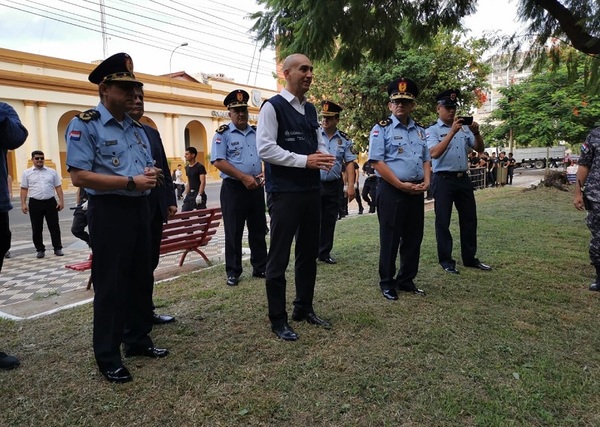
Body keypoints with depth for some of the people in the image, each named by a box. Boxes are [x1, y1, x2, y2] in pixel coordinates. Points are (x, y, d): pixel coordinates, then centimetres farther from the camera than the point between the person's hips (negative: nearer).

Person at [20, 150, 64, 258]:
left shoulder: (52, 172, 8)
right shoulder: (27, 173, 6)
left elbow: (58, 187, 7)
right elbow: (24, 189, 5)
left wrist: (61, 201, -1)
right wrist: (23, 204, -2)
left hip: (50, 202, 0)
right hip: (35, 203, 0)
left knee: (54, 227, 2)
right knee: (36, 229, 5)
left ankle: (58, 248, 8)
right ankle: (40, 250, 14)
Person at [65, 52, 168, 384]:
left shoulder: (137, 128, 15)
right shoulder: (85, 125, -8)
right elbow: (79, 176, -18)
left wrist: (151, 177, -3)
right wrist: (131, 182, -21)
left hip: (140, 208, 8)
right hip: (109, 211, -7)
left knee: (141, 278, 14)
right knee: (110, 284, 0)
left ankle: (138, 340, 30)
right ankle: (107, 356, 14)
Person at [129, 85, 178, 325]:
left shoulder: (152, 133, 17)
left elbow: (164, 169, 16)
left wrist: (170, 201, 11)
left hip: (155, 208, 7)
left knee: (149, 261, 14)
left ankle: (146, 311, 26)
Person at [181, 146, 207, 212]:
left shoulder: (200, 166, -10)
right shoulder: (187, 168, 13)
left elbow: (203, 182, -15)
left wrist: (199, 195, -23)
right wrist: (186, 195, 11)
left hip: (198, 194, -7)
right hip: (190, 194, 7)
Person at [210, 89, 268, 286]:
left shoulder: (257, 133, 12)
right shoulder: (223, 134, -3)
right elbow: (218, 161, -12)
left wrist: (265, 174, -2)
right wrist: (244, 177, -17)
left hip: (256, 188, 5)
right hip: (233, 188, -5)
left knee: (258, 230, 11)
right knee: (233, 232, 1)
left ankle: (260, 267, 23)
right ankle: (233, 272, 12)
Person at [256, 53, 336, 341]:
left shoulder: (311, 110, 15)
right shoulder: (272, 107, -7)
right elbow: (265, 149, -16)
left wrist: (324, 156, -3)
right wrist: (305, 160, -19)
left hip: (311, 190, 8)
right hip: (284, 193, -8)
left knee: (309, 253, 15)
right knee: (279, 257, 0)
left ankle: (304, 309, 31)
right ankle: (278, 320, 14)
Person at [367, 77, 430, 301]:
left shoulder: (420, 131, 14)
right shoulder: (381, 128, -5)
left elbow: (426, 159, 18)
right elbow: (376, 162, -13)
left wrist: (426, 182, -1)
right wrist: (401, 185, -16)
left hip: (416, 191, 6)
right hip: (391, 190, -6)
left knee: (414, 237, 11)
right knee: (390, 238, 1)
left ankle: (406, 279, 25)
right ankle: (387, 283, 15)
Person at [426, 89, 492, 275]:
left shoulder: (464, 128, 12)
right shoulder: (432, 130, -3)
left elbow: (479, 149, 9)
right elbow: (434, 153, -20)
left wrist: (476, 133, -10)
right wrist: (452, 131, -24)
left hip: (463, 178, 6)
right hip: (443, 180, -5)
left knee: (469, 218, 11)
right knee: (443, 221, 2)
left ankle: (470, 258, 25)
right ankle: (446, 261, 12)